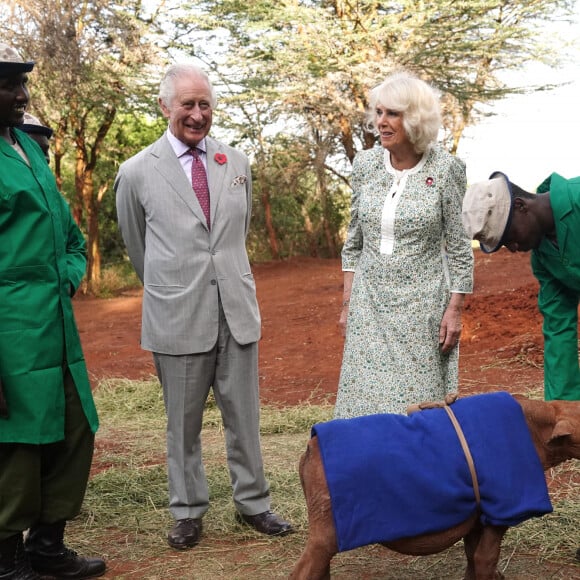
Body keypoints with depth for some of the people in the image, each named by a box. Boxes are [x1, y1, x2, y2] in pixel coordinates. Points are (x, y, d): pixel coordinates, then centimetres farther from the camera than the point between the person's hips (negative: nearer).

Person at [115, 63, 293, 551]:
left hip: (237, 311, 3)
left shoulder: (237, 163, 6)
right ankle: (188, 512, 24)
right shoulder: (137, 172, -3)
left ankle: (253, 504, 25)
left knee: (245, 417, 10)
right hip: (178, 318, -2)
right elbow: (137, 245, 11)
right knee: (183, 423, 8)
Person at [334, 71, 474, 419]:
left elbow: (459, 246, -3)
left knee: (420, 400, 1)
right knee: (366, 400, 4)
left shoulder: (445, 169, -7)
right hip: (370, 305, 3)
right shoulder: (365, 164, 3)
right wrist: (348, 302, 9)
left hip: (422, 306, -3)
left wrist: (455, 309, -6)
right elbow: (355, 241, 10)